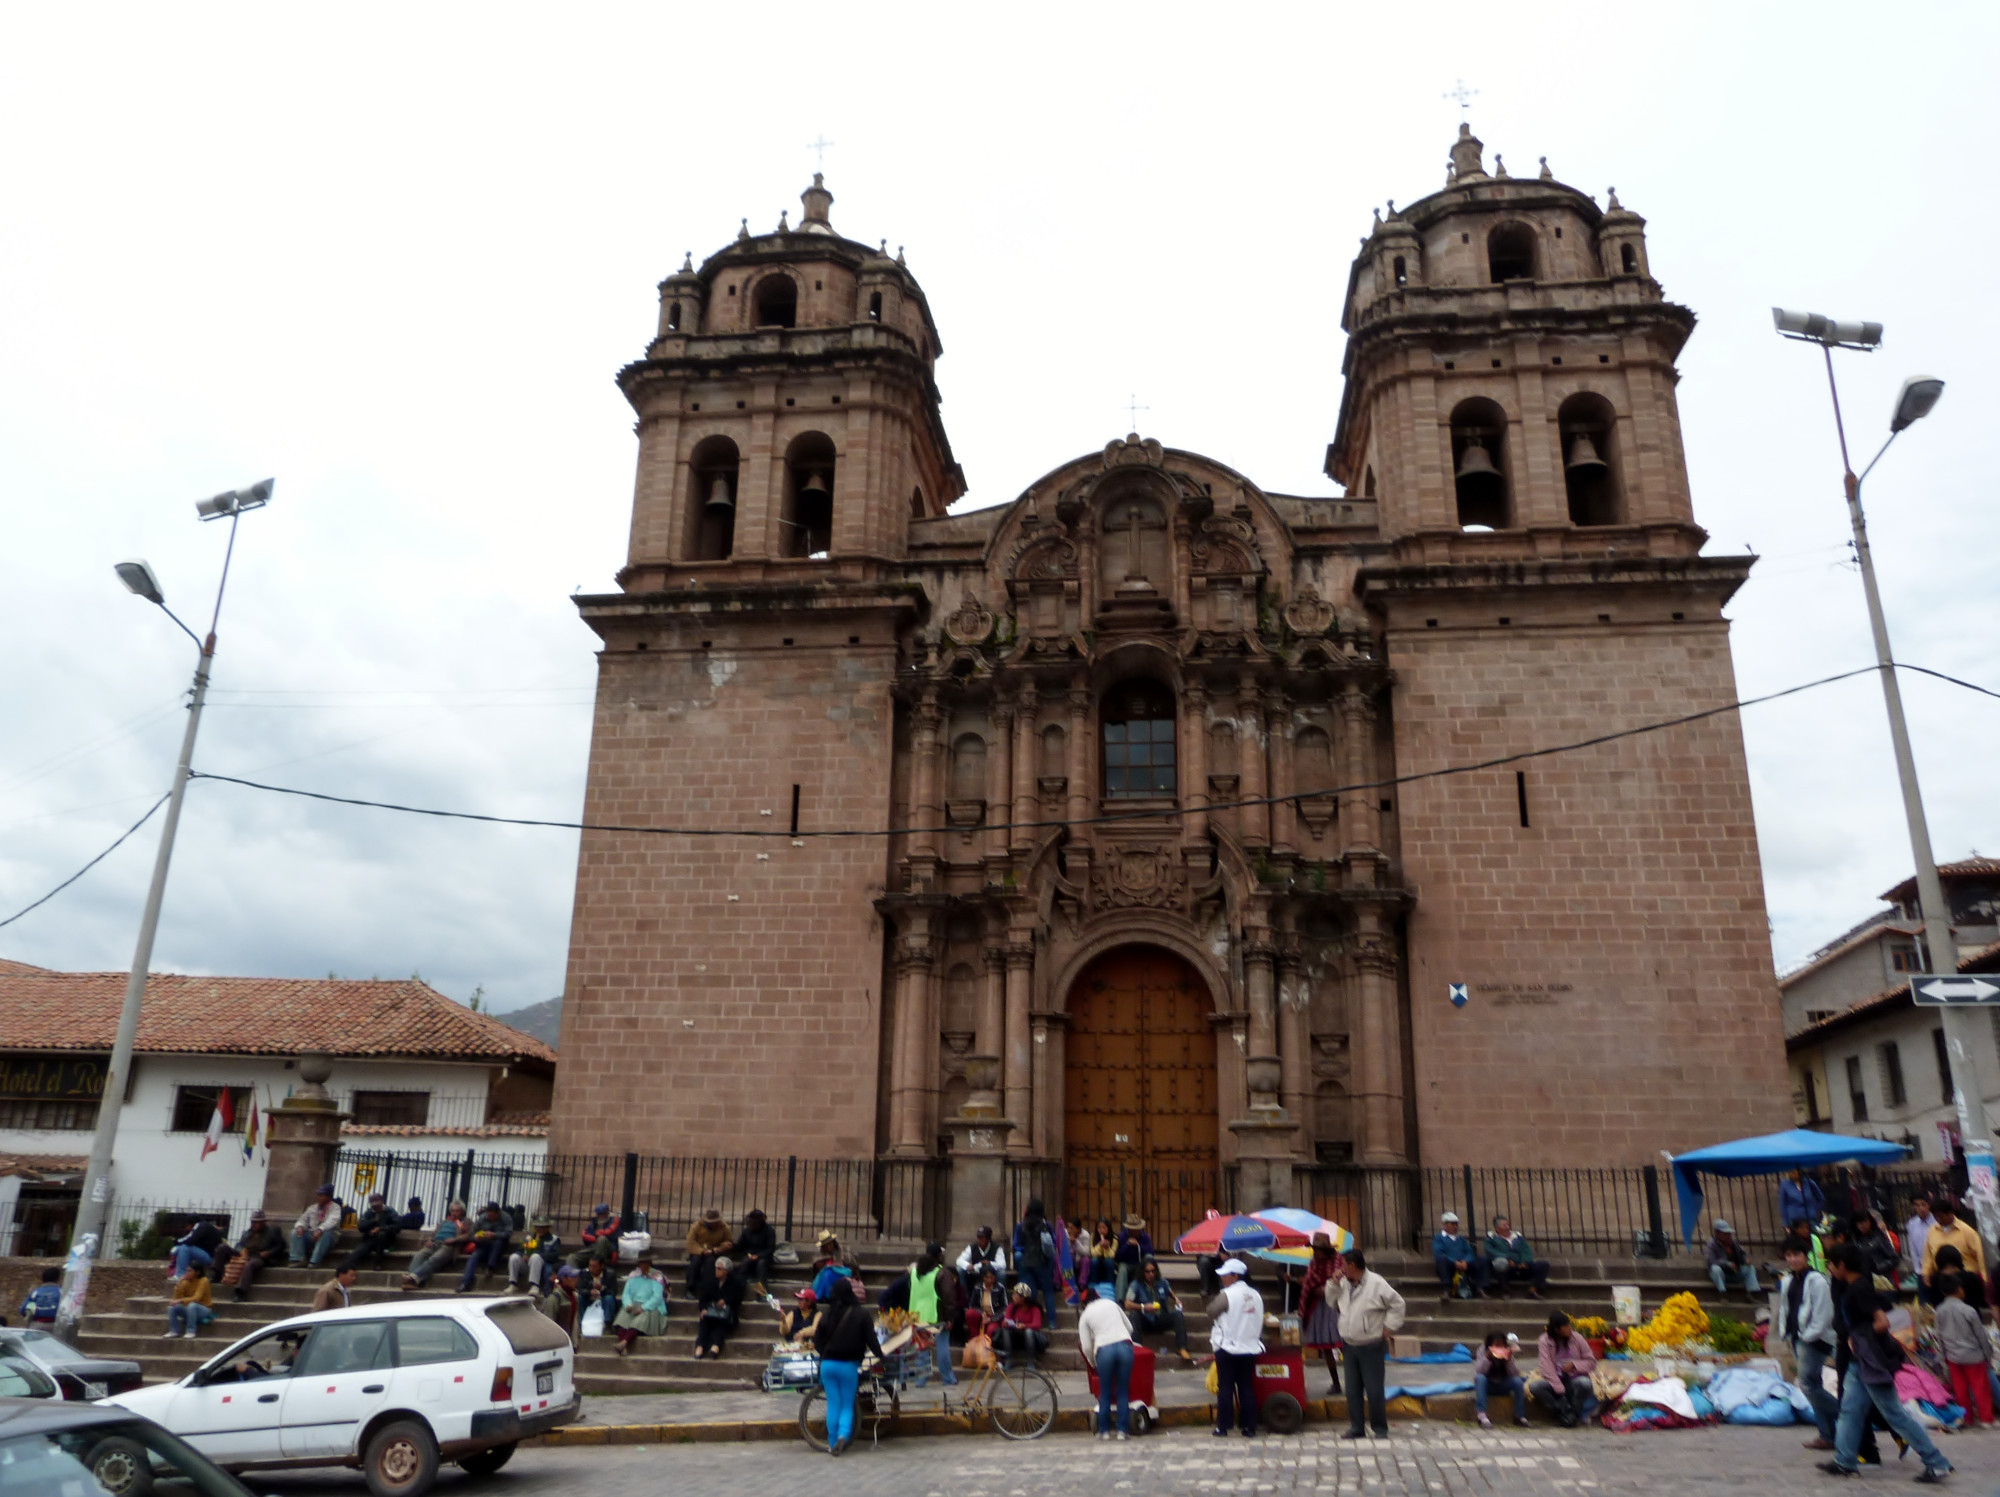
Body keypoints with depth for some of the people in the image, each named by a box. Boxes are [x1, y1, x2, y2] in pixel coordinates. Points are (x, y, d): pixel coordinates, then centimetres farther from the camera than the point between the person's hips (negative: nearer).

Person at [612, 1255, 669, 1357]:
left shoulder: (657, 1277, -1)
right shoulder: (633, 1275, 14)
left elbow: (657, 1297, -10)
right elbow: (626, 1293, 7)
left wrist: (643, 1308, -22)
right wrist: (628, 1304, -14)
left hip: (650, 1307, -4)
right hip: (633, 1306, 4)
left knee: (642, 1319, -36)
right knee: (623, 1317, -28)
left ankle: (624, 1342, -50)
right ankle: (623, 1348, -44)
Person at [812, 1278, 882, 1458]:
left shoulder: (828, 1313, 0)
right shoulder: (862, 1314, -6)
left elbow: (817, 1338, 5)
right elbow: (871, 1339, -6)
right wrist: (880, 1356, 7)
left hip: (828, 1364, 2)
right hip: (849, 1365, -2)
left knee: (833, 1404, 11)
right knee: (847, 1405, 8)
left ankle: (832, 1443, 12)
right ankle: (843, 1434, -15)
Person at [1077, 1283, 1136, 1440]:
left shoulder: (1085, 1315, 15)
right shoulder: (1111, 1303, 20)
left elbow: (1086, 1346, 10)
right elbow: (1129, 1327, 23)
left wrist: (1093, 1364, 25)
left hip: (1104, 1350, -2)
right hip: (1125, 1345, 2)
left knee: (1105, 1393, 13)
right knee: (1123, 1391, 10)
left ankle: (1104, 1431, 17)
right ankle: (1123, 1430, 8)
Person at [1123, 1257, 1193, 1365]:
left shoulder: (1162, 1282, 2)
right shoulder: (1136, 1285, -10)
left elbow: (1172, 1294, 21)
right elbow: (1127, 1304, -21)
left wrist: (1177, 1301, -2)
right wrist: (1143, 1307, -36)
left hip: (1161, 1320, 3)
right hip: (1145, 1322, -3)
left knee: (1178, 1314, -24)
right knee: (1134, 1314, -33)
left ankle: (1182, 1348, -28)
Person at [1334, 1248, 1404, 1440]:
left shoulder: (1376, 1283, -14)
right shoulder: (1344, 1284, 6)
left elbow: (1397, 1304, -9)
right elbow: (1333, 1304, 17)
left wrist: (1389, 1327, -8)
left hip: (1372, 1347, -6)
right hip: (1349, 1346, 6)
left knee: (1374, 1390, -1)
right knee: (1352, 1390, 10)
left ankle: (1380, 1428, 12)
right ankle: (1355, 1427, 19)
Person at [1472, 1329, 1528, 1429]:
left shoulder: (1507, 1352, -13)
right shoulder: (1483, 1350, -17)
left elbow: (1514, 1374, -19)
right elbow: (1478, 1372, -28)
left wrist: (1509, 1359, -34)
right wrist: (1487, 1357, -41)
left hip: (1503, 1386, 2)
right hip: (1487, 1386, -2)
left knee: (1518, 1381, -27)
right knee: (1480, 1378, -34)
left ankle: (1520, 1416, -11)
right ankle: (1481, 1415, -34)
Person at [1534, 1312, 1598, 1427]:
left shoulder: (1577, 1338, -4)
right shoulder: (1544, 1341, -9)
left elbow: (1592, 1362, 1)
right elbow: (1547, 1368, -15)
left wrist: (1574, 1365, -17)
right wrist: (1560, 1390, -25)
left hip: (1575, 1380, 1)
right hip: (1555, 1381, -1)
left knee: (1585, 1383, -34)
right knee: (1536, 1387, -30)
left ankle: (1573, 1414, -12)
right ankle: (1564, 1412, -16)